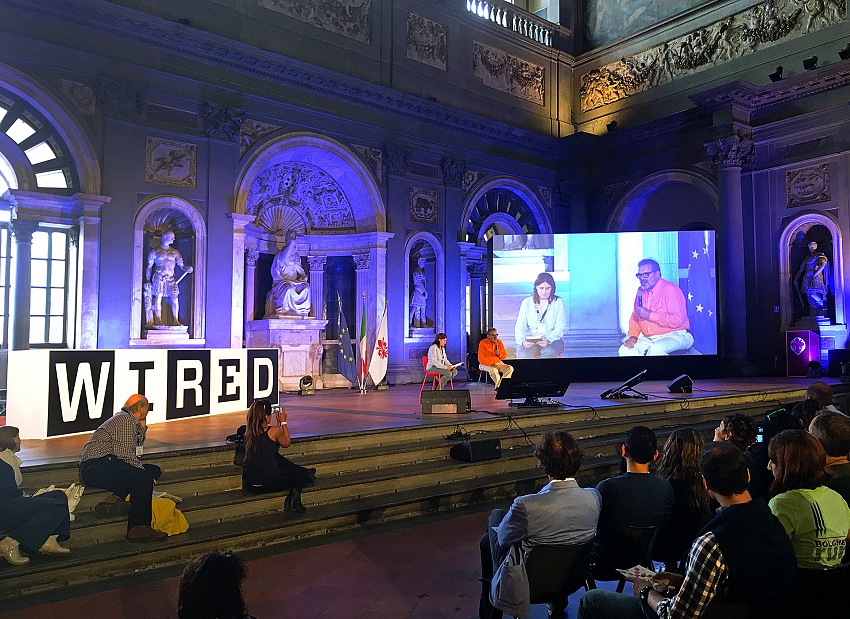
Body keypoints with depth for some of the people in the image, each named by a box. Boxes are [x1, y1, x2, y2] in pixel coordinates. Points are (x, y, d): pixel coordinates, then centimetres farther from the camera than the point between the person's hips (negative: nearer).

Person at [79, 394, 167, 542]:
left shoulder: (124, 418, 24)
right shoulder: (126, 420, -8)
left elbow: (137, 445, 31)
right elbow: (124, 453, -17)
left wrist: (142, 426, 21)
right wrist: (143, 470, -10)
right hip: (96, 467, -10)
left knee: (154, 470, 5)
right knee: (144, 477, -24)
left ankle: (116, 498, -14)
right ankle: (137, 529, -25)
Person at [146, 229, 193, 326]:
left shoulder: (175, 252, 15)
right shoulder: (155, 252, 7)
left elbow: (181, 264, 9)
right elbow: (149, 267, 10)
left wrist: (187, 269, -13)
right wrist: (148, 280, 3)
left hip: (170, 278, 2)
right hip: (159, 277, -2)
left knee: (175, 298, -8)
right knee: (158, 298, -4)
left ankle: (175, 320, -3)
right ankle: (158, 320, 5)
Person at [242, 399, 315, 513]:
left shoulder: (248, 431, 5)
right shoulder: (273, 430, -12)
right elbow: (287, 443, 8)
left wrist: (278, 422, 25)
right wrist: (283, 422, 15)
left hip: (250, 485, 6)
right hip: (270, 484, -6)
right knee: (302, 473, 20)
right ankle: (295, 495, 1)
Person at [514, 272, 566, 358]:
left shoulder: (558, 302, 8)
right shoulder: (527, 302, 10)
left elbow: (560, 326, 0)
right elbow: (520, 326, 3)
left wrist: (548, 340, -20)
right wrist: (522, 341, -20)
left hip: (552, 339, 0)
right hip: (530, 340, 0)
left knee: (549, 353, -36)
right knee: (525, 355, -34)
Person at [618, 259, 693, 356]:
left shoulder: (670, 289, -11)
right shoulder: (641, 291, 11)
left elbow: (678, 320, -21)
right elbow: (634, 318, 17)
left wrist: (649, 315, -19)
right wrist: (633, 335, -2)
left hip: (674, 336, -7)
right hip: (648, 338, 7)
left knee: (656, 349, -37)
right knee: (624, 350, -17)